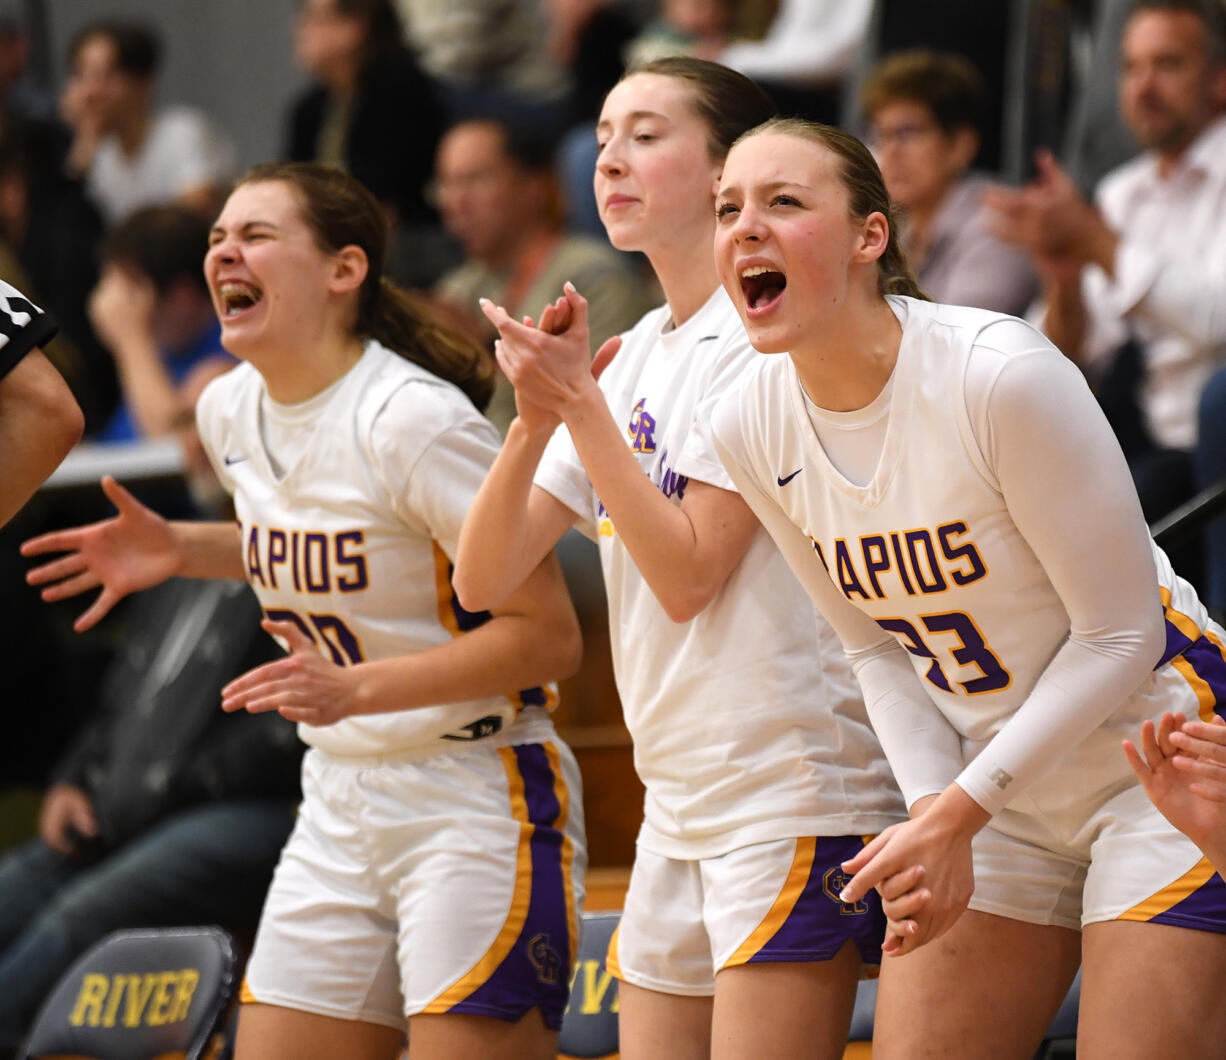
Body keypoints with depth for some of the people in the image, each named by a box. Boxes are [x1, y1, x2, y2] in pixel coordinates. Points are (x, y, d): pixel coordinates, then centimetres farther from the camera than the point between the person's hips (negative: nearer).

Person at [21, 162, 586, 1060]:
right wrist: (179, 550, 9)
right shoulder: (229, 411, 6)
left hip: (476, 805, -8)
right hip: (341, 806, 8)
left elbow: (550, 636, -19)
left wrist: (357, 690, -27)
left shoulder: (415, 419, -18)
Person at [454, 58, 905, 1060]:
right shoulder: (630, 357, 13)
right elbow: (483, 580, 6)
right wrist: (538, 411, -9)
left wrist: (579, 401, -15)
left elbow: (688, 575, -15)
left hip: (794, 790, -8)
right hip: (680, 813, 8)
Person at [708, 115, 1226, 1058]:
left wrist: (959, 811, -19)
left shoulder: (1001, 375, -24)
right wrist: (931, 810, -9)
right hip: (990, 794, 6)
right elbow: (877, 645, 7)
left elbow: (1120, 635, -18)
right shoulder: (751, 428, -6)